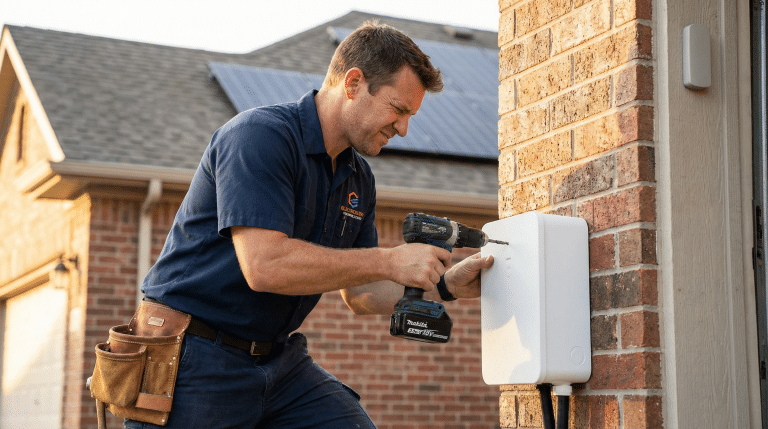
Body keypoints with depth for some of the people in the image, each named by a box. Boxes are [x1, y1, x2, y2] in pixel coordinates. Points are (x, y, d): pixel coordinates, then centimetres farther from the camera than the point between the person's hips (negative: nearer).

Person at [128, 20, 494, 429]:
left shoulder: (358, 179, 9)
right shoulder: (259, 135, -17)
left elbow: (359, 294, 13)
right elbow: (264, 265, -29)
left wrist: (445, 284, -1)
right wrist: (389, 261, -23)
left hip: (279, 361, 7)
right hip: (196, 361, -7)